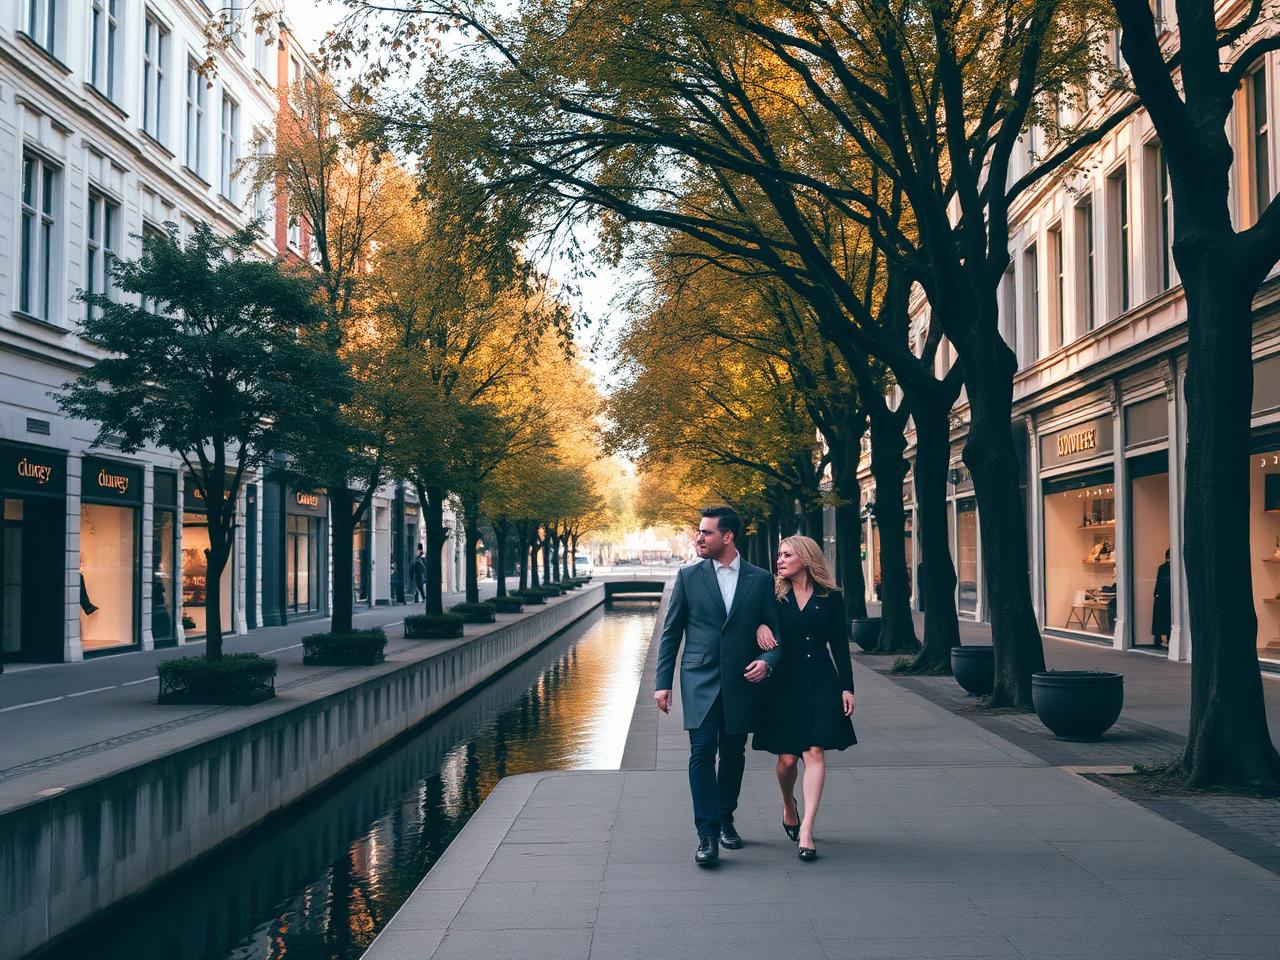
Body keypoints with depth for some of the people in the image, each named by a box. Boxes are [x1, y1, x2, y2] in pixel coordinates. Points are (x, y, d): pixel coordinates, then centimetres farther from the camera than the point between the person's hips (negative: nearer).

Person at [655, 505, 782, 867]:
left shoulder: (760, 580, 4)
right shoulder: (689, 576, 3)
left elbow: (774, 632, 8)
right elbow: (670, 632, 6)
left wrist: (766, 661, -13)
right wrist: (662, 682, 1)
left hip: (740, 683, 1)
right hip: (699, 681, -1)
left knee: (733, 755, 10)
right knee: (702, 751, -10)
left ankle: (725, 820, 29)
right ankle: (707, 835, -10)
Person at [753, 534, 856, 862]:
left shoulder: (830, 598, 4)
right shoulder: (773, 596, 4)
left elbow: (840, 645, 6)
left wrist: (847, 687, 2)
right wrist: (759, 626, -17)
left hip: (821, 683, 0)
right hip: (784, 683, 0)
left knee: (815, 752, -10)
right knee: (787, 758, 2)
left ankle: (805, 831, -11)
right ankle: (788, 807, 33)